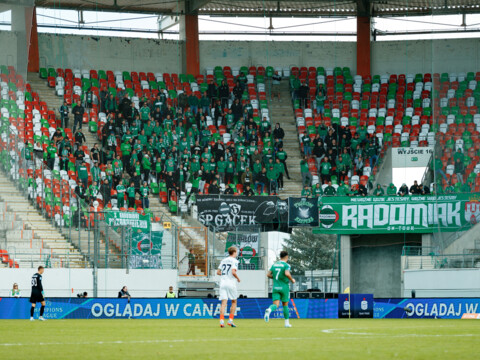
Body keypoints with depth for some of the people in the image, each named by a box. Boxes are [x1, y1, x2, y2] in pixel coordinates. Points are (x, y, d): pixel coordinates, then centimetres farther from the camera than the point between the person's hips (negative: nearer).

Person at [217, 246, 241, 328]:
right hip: (231, 283, -4)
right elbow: (233, 272, -17)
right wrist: (238, 278, -1)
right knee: (234, 302, 12)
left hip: (222, 283, 4)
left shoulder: (223, 260, 15)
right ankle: (230, 320, 4)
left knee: (224, 303, -3)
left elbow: (218, 272, 15)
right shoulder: (234, 261, -4)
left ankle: (221, 320, -17)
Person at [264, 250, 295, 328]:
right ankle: (287, 323, 18)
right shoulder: (286, 265, -7)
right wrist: (292, 280, -6)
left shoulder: (274, 265, 10)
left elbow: (268, 275, 8)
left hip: (275, 287, 3)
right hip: (284, 287, -3)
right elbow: (287, 274, -24)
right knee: (285, 305, 12)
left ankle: (269, 310, -39)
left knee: (276, 305, -4)